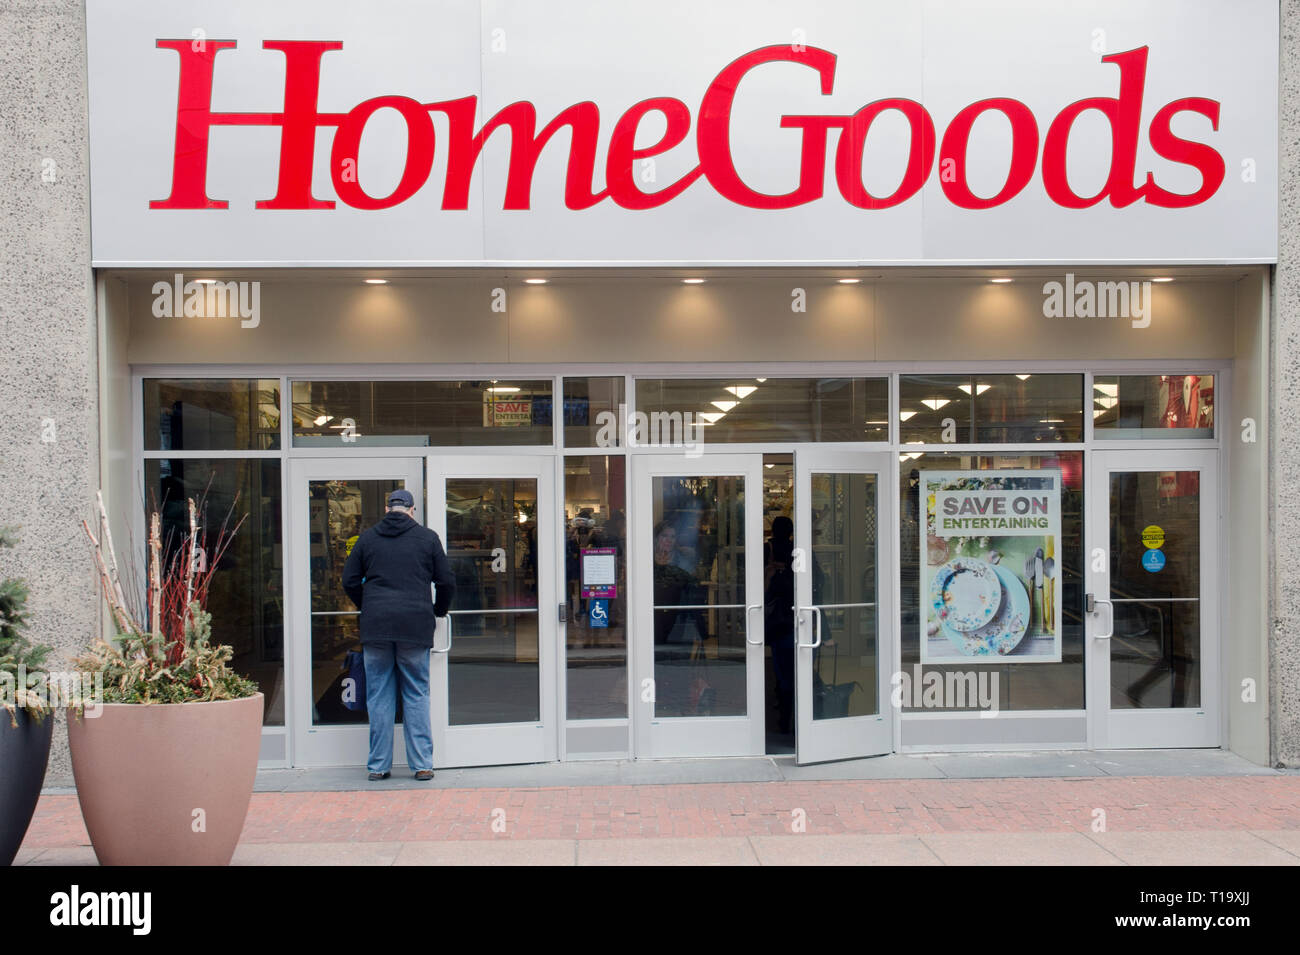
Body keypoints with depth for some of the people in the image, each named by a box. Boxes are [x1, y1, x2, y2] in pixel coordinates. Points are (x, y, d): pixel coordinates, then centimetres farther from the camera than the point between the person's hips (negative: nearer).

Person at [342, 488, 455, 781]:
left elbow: (350, 581, 10)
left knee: (379, 696, 6)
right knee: (417, 696, 5)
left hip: (375, 626, 1)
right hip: (416, 626, -1)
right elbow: (447, 582, 5)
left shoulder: (367, 537, 8)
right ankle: (422, 764, 4)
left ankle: (378, 765, 8)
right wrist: (438, 611, 22)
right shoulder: (427, 537, 5)